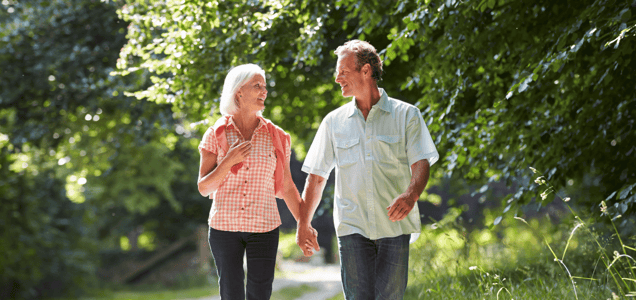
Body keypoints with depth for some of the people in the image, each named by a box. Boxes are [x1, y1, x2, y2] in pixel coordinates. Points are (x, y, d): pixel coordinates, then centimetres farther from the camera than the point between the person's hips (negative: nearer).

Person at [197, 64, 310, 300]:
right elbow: (204, 188, 1)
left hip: (264, 227, 1)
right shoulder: (216, 135, 1)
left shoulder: (275, 136, 5)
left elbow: (287, 188, 11)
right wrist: (228, 162, -14)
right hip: (224, 225, -1)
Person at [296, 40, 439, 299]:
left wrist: (411, 194, -28)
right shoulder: (334, 122, 10)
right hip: (352, 226, 2)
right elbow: (317, 176, 14)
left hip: (395, 226, -2)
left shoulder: (406, 115, 3)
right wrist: (303, 224, 12)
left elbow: (421, 163, -7)